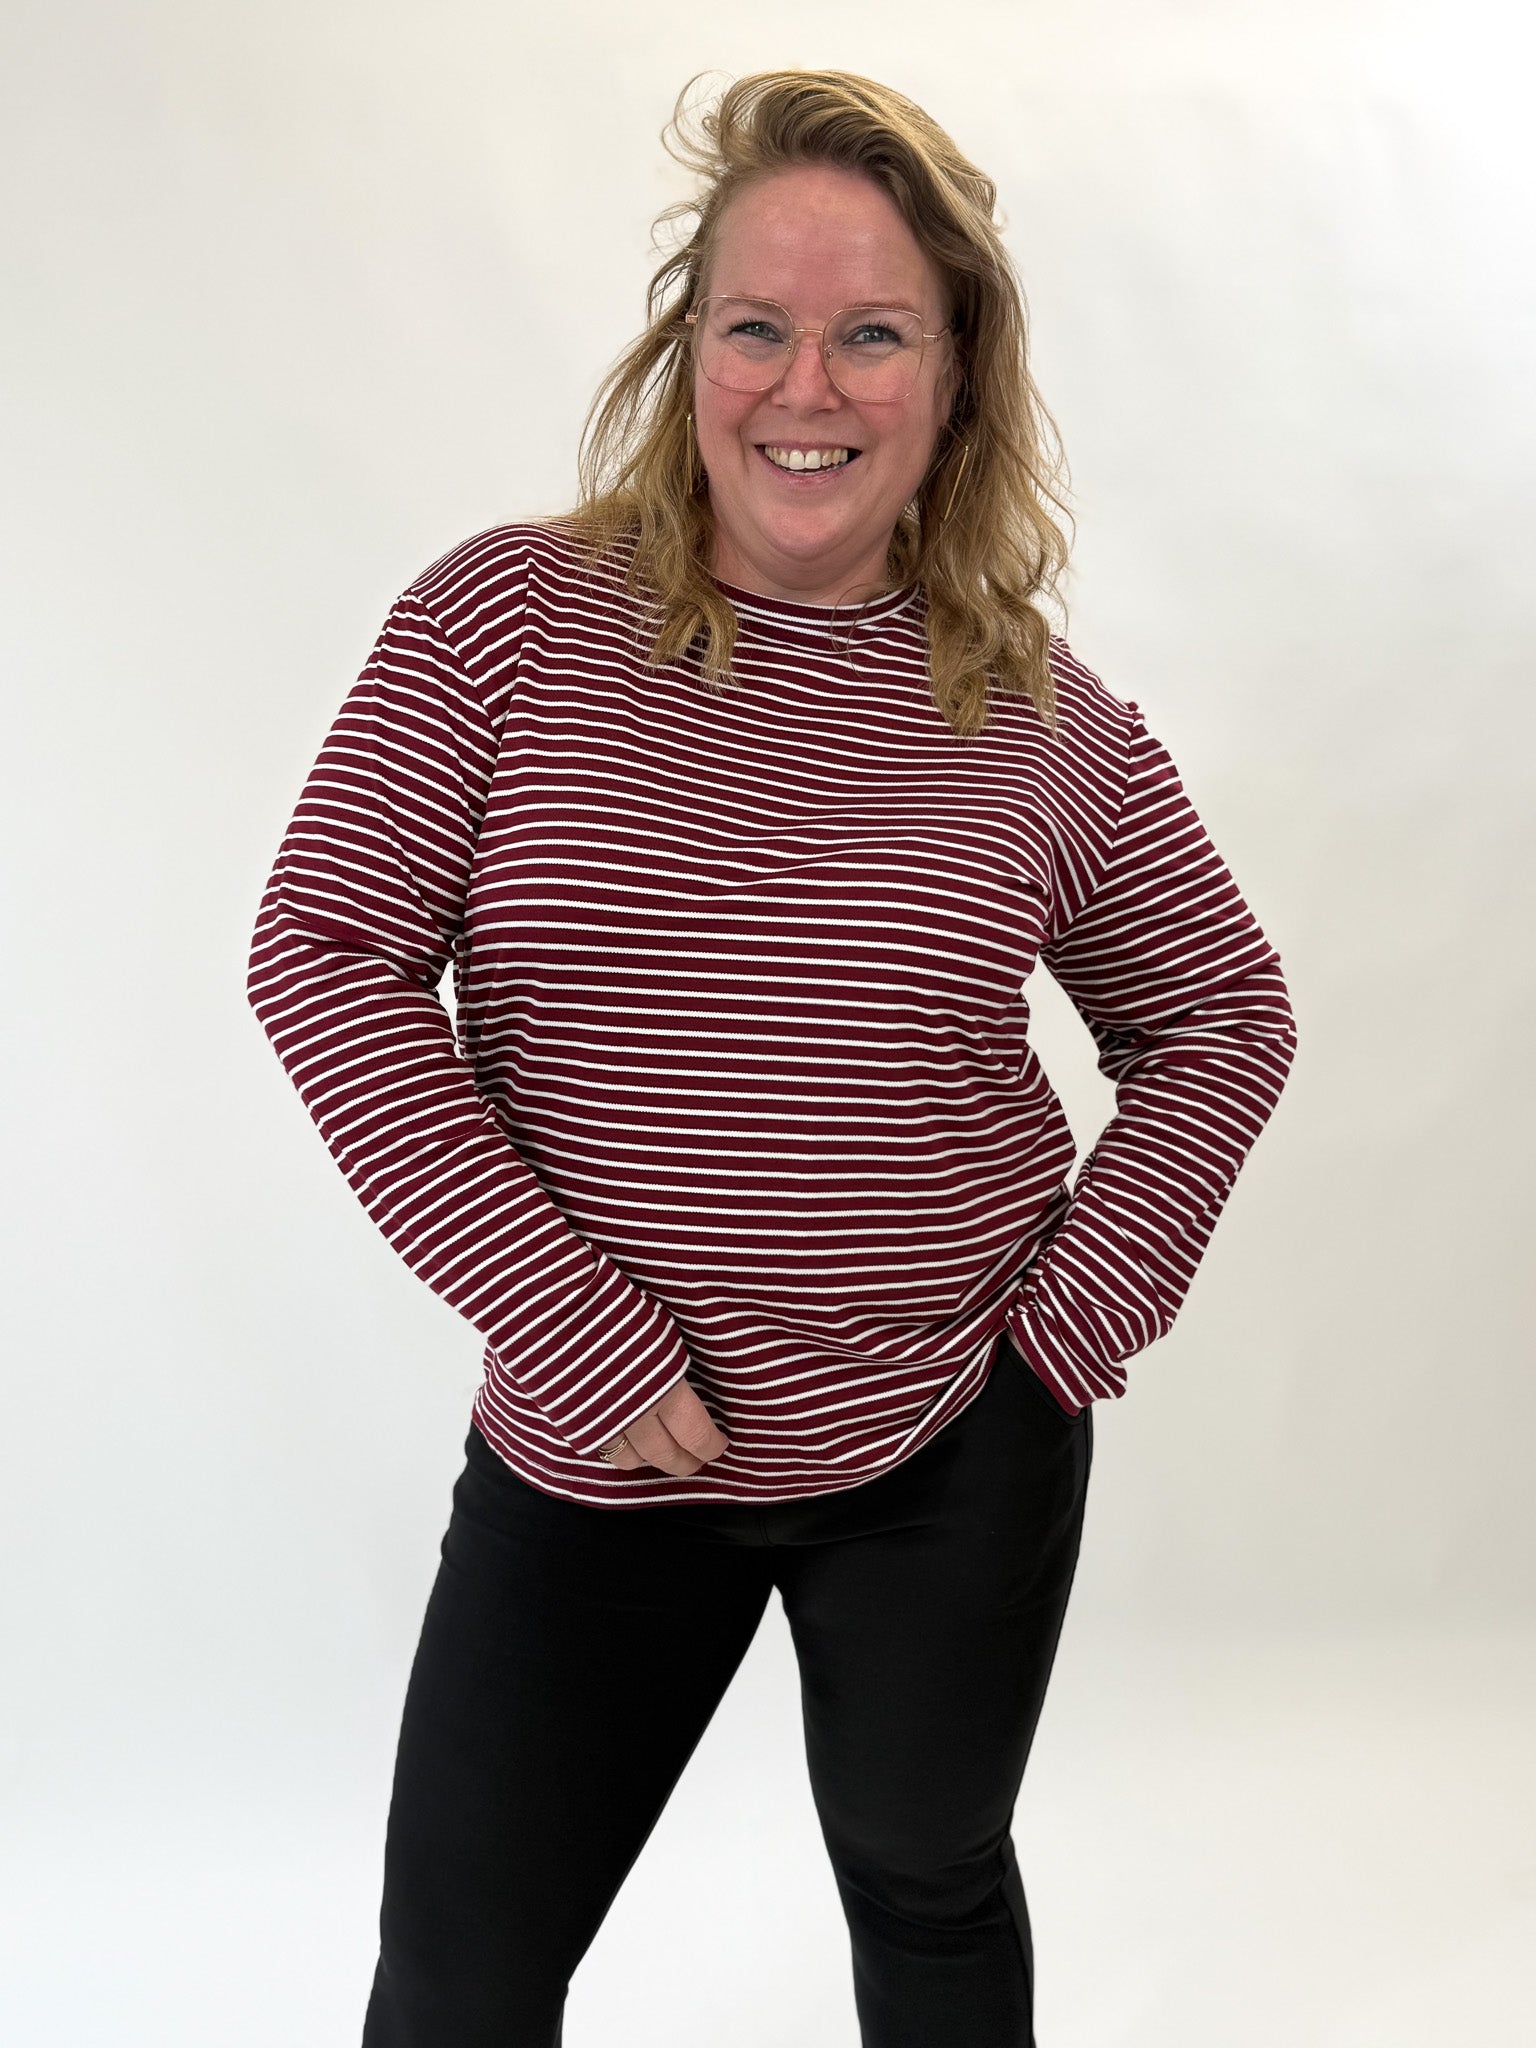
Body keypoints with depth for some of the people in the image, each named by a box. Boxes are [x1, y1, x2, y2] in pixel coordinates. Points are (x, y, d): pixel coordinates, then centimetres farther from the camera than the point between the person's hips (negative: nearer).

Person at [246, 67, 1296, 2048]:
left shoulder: (1047, 715, -3)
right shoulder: (506, 617, -8)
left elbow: (1223, 1018, 8)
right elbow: (324, 955, -11)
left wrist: (1082, 1312, -4)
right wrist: (575, 1331, -16)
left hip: (956, 1454, 1)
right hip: (586, 1447, 0)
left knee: (930, 1887, 24)